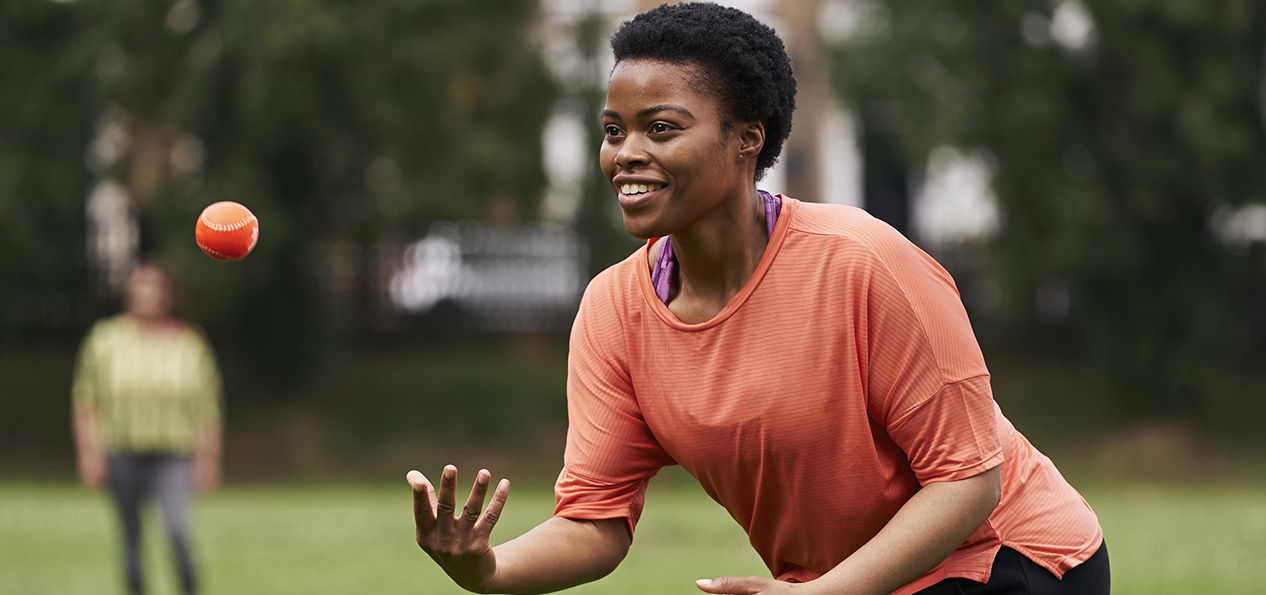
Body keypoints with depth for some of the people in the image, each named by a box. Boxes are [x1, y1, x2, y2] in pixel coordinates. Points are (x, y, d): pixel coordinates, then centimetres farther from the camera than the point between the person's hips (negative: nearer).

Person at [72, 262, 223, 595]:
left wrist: (207, 459, 1)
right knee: (131, 537, 6)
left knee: (178, 529, -20)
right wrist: (89, 453, -3)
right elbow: (85, 402, 4)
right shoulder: (105, 340, 2)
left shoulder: (190, 346, 2)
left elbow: (207, 408, 5)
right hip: (122, 452, 2)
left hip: (172, 455, -1)